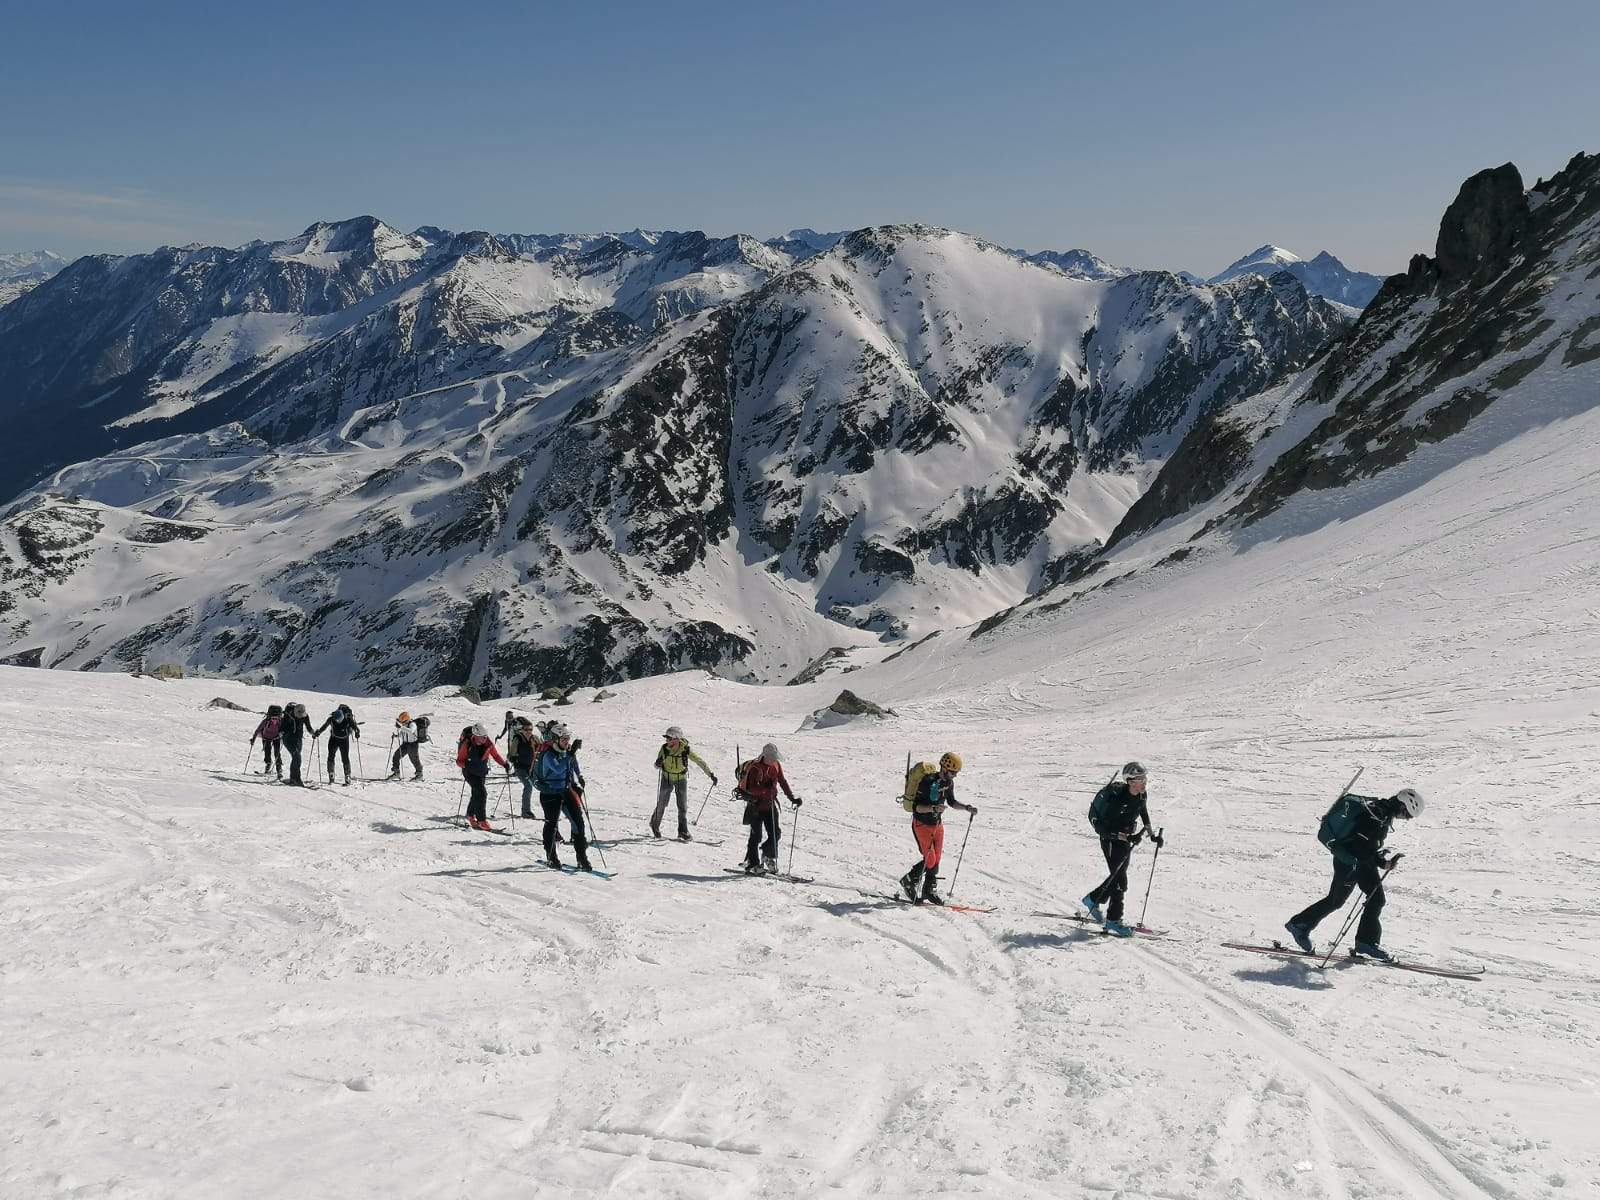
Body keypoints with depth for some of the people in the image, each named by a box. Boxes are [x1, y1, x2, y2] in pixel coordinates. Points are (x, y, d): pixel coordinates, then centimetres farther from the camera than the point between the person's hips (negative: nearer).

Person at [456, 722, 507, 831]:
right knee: (481, 792, -20)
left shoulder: (488, 743, -11)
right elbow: (459, 761, -15)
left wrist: (504, 764, -8)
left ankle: (471, 815, 42)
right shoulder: (467, 744, -23)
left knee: (477, 794, 19)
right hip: (470, 772, -6)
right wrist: (466, 765, -35)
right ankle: (482, 820, -16)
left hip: (482, 772, 6)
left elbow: (495, 754, 5)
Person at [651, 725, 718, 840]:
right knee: (661, 805, 8)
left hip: (681, 780, -1)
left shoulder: (686, 749, -23)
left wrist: (711, 774, -16)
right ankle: (655, 825, 32)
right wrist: (658, 764, -31)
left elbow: (700, 762, -14)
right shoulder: (664, 748, -18)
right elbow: (657, 766, -7)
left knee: (683, 807, -1)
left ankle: (683, 832, 8)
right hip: (666, 779, 1)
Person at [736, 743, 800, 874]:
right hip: (755, 805, -6)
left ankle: (768, 856, 24)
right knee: (756, 835, -5)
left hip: (770, 804, 6)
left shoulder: (776, 765, 3)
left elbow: (782, 782, 13)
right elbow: (751, 788, -24)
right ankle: (751, 863, 7)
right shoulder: (755, 767, -18)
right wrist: (766, 788, -38)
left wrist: (792, 797, 9)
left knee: (775, 833, 1)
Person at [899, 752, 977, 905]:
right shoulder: (927, 782, -26)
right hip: (922, 824, -7)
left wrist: (967, 807, 0)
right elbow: (915, 807, -25)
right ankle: (908, 881, 12)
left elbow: (951, 802, 15)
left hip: (938, 824, 7)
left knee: (937, 858, 8)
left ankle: (930, 891, 21)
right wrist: (934, 808, -38)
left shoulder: (949, 782, -2)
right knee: (930, 859, -10)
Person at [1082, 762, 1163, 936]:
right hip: (1111, 841, -8)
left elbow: (1144, 817, 16)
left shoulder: (1141, 797, -4)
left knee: (1119, 876, 15)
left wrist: (1152, 835, 3)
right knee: (1120, 880, -10)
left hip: (1127, 840, 8)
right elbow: (1101, 827, -27)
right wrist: (1125, 836, -34)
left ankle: (1093, 899, 35)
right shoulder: (1115, 798, -27)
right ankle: (1113, 920, -3)